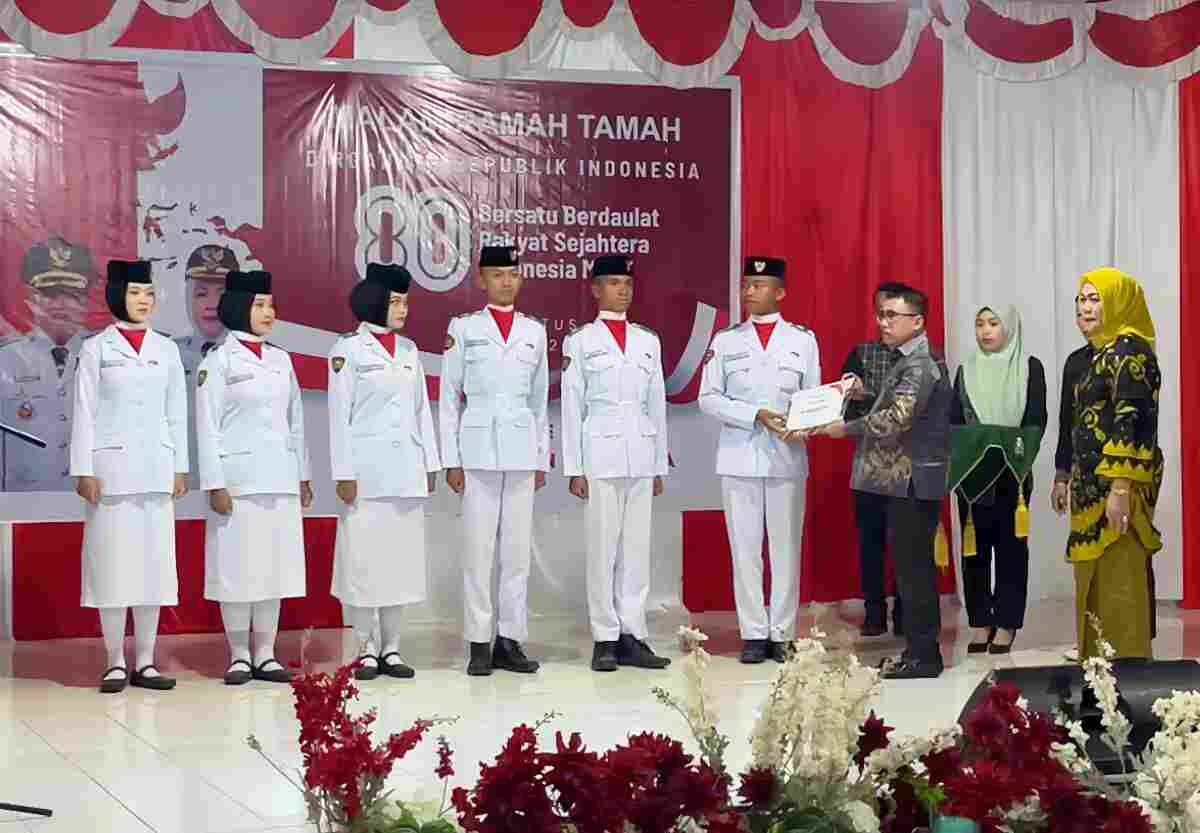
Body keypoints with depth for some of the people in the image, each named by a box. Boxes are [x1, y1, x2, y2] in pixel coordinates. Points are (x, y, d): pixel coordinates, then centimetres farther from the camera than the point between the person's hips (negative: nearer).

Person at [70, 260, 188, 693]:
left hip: (156, 469, 3)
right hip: (111, 466, -3)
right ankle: (116, 663, 4)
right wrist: (83, 471, -8)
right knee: (112, 563, -2)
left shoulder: (166, 349, 11)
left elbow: (177, 414, 12)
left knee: (154, 564, 2)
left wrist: (180, 468, 7)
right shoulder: (96, 348, 3)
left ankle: (145, 662, 8)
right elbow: (83, 413, -1)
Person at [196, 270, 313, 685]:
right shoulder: (218, 361, -2)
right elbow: (207, 426, -6)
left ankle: (266, 654, 12)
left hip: (280, 479, 5)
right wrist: (214, 484, -12)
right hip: (238, 479, -5)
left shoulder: (280, 359, 13)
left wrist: (303, 476, 12)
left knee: (275, 565, 5)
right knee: (238, 566, -1)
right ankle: (239, 656, 7)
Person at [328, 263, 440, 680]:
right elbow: (339, 414, -5)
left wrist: (430, 463, 11)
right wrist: (343, 472, -10)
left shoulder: (408, 349, 13)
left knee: (402, 557, 6)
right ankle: (368, 649, 7)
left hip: (406, 470, 5)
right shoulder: (348, 349, -2)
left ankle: (391, 648, 13)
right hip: (367, 469, -5)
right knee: (363, 558, -2)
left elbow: (421, 409, 15)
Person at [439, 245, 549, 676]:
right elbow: (449, 396, 3)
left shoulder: (534, 331, 12)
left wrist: (542, 457, 11)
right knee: (478, 548, -2)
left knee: (517, 549, 3)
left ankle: (510, 641, 9)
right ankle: (479, 643, 3)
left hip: (522, 452, 3)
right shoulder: (463, 328, 4)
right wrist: (451, 459, -2)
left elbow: (540, 398, 15)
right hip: (478, 449, -3)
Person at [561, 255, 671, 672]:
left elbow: (657, 405, 14)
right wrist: (574, 469, -4)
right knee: (602, 547, -3)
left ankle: (632, 636, 7)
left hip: (641, 457, 3)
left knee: (637, 548, 3)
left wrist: (659, 465, 11)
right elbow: (572, 407, 1)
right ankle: (605, 640, 3)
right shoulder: (580, 341, 3)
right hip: (600, 455, -3)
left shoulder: (648, 341, 13)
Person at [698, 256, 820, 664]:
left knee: (785, 546, 2)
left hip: (787, 458, 0)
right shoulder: (725, 340, 8)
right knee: (745, 547, 1)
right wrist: (757, 415, -12)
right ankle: (753, 634, 7)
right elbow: (708, 398, 1)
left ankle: (781, 634, 8)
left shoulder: (803, 339, 7)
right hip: (739, 458, 1)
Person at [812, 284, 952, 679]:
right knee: (913, 566, 13)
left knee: (913, 565, -6)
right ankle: (921, 650, 18)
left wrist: (846, 427, -21)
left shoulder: (919, 365, -15)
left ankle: (922, 655, -1)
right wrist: (865, 393, 9)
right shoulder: (915, 360, 17)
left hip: (912, 480, -10)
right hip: (909, 479, 10)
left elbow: (897, 418, -26)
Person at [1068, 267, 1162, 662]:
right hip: (1095, 487, 10)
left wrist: (1120, 489, -24)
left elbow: (1132, 422, -19)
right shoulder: (1103, 352, 17)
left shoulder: (1128, 349, -12)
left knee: (1118, 584, -7)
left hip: (1114, 487, -10)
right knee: (1097, 582, 11)